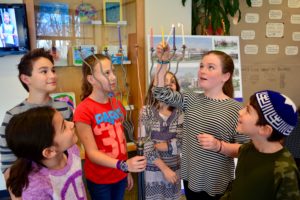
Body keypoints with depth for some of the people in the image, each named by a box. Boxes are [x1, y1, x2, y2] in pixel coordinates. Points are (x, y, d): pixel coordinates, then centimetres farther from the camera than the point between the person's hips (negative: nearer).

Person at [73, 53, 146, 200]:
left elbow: (120, 139, 7)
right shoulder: (83, 111, -19)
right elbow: (92, 153, -19)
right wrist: (124, 165, -31)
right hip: (99, 179, -5)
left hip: (120, 176, 5)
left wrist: (127, 171, 10)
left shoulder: (117, 104, 1)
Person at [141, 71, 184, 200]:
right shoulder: (147, 111, -9)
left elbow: (181, 144, -12)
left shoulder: (180, 113, -4)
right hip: (152, 169, -2)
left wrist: (155, 145, -16)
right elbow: (145, 145, -13)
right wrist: (164, 168, -15)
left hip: (174, 169, 2)